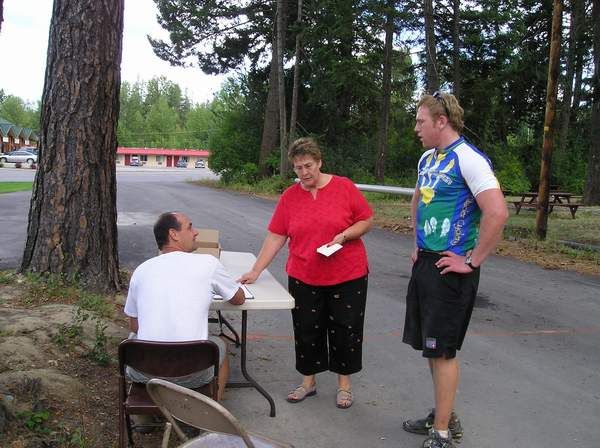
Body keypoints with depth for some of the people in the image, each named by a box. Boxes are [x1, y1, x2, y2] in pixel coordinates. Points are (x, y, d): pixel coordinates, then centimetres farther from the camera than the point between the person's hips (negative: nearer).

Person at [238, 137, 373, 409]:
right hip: (304, 278, 2)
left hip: (347, 277, -2)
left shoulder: (344, 187, -5)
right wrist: (256, 271, -5)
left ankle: (344, 384, 25)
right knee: (307, 331, 9)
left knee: (345, 330, 7)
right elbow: (276, 237, 0)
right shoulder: (289, 196, 1)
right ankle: (308, 382, 28)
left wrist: (344, 235, -18)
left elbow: (367, 221, -1)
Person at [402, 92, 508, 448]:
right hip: (425, 263, 9)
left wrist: (473, 262, -19)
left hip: (450, 268, -9)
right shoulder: (427, 159, 11)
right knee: (431, 346, 15)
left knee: (442, 350, -2)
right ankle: (445, 417, 31)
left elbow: (498, 213, -25)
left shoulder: (468, 158, -16)